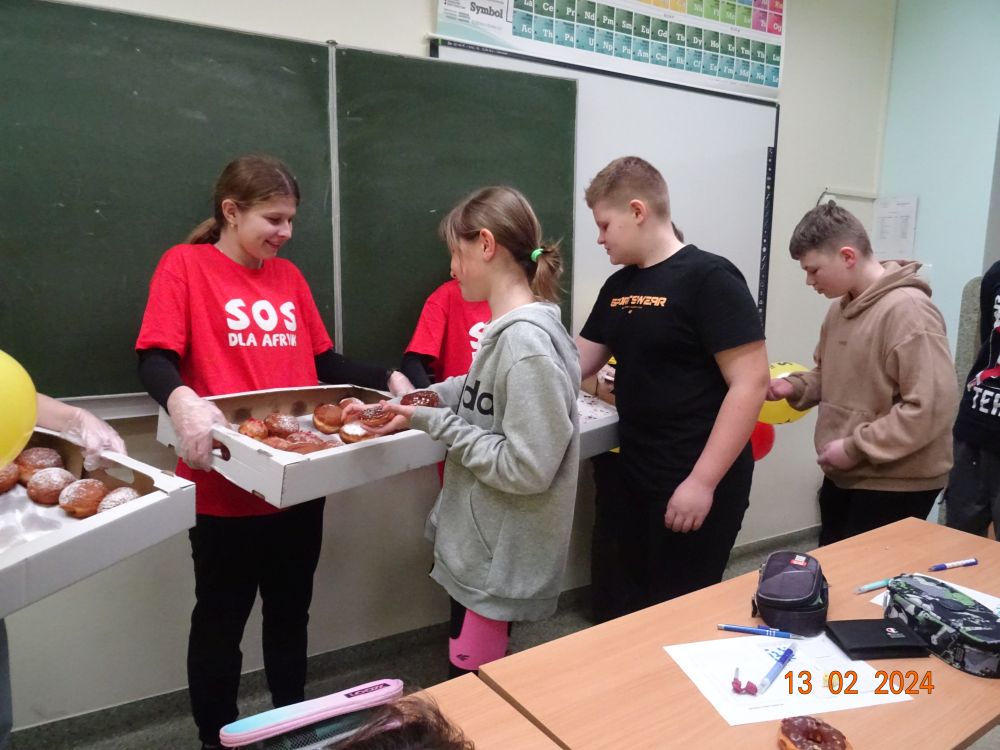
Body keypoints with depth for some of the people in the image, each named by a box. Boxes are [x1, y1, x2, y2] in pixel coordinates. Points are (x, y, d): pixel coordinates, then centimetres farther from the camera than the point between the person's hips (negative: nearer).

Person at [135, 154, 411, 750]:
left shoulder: (289, 276, 11)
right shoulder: (186, 265, -5)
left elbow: (325, 364, 14)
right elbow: (155, 360, -14)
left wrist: (388, 379, 1)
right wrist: (184, 401, -34)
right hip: (227, 487, -5)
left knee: (291, 609, 19)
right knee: (222, 618, 12)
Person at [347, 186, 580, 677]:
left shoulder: (527, 342, -25)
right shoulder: (508, 329, 3)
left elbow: (527, 469, -26)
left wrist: (436, 424, -19)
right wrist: (420, 403, 2)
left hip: (500, 563, -9)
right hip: (479, 549, 9)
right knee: (479, 683, 24)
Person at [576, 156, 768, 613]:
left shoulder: (709, 278, -14)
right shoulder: (617, 287, 9)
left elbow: (750, 382, -19)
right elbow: (576, 364, 14)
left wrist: (703, 482, -21)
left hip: (696, 488, -7)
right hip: (635, 480, 7)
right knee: (634, 606, 20)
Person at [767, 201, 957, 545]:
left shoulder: (908, 310, -21)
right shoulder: (841, 307, 7)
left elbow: (932, 407, -26)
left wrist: (855, 447, -21)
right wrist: (794, 386, -2)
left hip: (896, 485, -8)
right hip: (843, 475, 8)